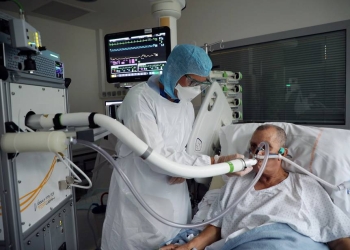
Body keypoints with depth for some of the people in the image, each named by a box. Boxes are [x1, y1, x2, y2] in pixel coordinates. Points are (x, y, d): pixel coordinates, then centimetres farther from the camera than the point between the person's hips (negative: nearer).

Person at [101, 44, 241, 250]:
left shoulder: (187, 106, 5)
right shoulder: (140, 98, -18)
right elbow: (158, 158, -25)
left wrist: (185, 167, -11)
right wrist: (215, 163, -24)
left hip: (175, 200, 6)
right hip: (139, 202, -6)